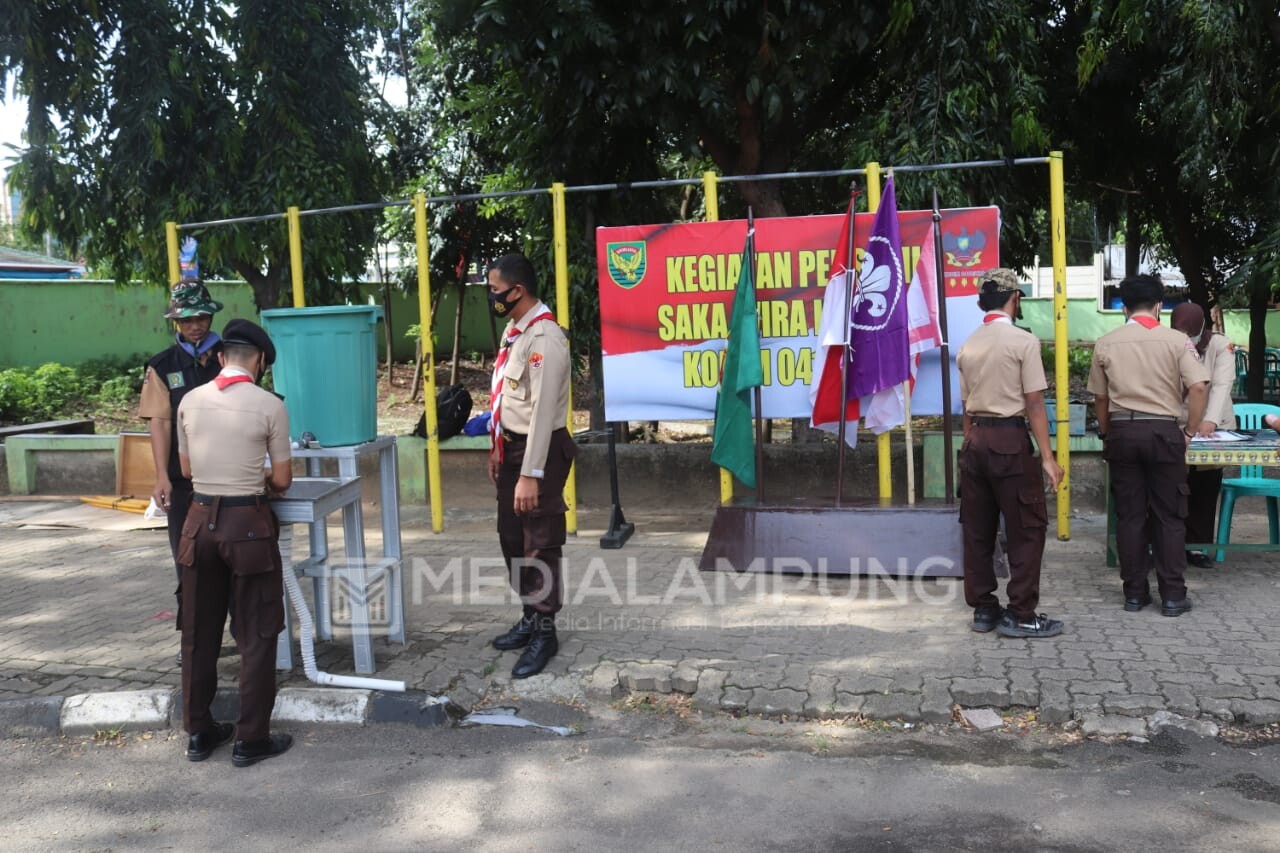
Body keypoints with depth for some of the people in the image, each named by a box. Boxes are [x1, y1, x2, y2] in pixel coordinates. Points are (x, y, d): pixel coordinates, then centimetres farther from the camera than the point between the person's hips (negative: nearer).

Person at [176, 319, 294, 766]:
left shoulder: (191, 401, 2)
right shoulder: (269, 405, -9)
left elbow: (187, 468, 13)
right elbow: (282, 480, -4)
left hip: (201, 519, 4)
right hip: (248, 523, -4)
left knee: (199, 631, 16)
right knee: (257, 634, 8)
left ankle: (198, 732, 27)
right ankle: (251, 739, 14)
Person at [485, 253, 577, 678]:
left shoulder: (544, 339, -20)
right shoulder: (514, 330, 9)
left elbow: (543, 410, -24)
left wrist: (531, 474, -24)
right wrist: (498, 450, 18)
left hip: (540, 450, -10)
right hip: (511, 446, 10)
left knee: (540, 544, 0)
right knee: (512, 539, 17)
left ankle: (545, 633, 14)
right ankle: (530, 618, 33)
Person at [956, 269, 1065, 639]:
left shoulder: (968, 346, 10)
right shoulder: (1023, 341, -8)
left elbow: (966, 404, 10)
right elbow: (1034, 403, -12)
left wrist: (971, 444, 14)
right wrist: (1047, 457, -10)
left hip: (975, 440, 7)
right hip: (1010, 440, -6)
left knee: (978, 529, 10)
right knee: (1026, 529, 2)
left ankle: (982, 609, 17)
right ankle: (1020, 615, 4)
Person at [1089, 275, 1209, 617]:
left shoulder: (1105, 344, 3)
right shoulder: (1176, 340, -3)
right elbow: (1199, 388, -12)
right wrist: (1189, 432, -2)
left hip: (1122, 431, 2)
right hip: (1163, 432, -2)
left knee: (1129, 515, 7)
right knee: (1168, 516, 6)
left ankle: (1134, 592, 12)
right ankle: (1172, 595, 8)